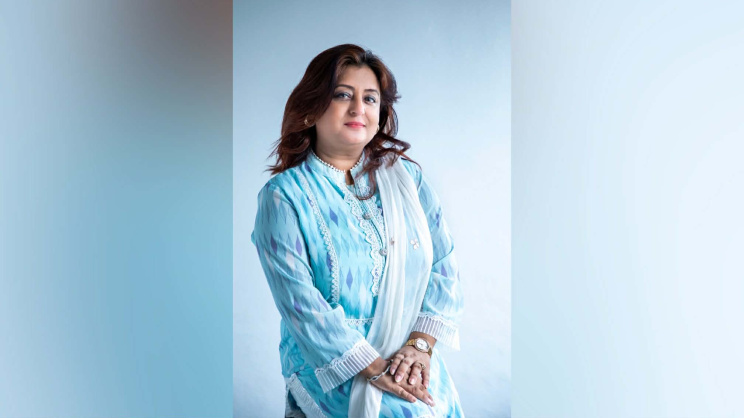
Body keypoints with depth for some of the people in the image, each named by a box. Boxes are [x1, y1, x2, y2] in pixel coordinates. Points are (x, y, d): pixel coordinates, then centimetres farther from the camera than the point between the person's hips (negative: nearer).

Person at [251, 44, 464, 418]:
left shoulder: (406, 176, 5)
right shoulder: (283, 196, -7)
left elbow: (443, 263, 2)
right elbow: (299, 301, -13)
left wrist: (421, 344, -11)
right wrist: (373, 369, -17)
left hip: (414, 362, 4)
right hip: (331, 369, -4)